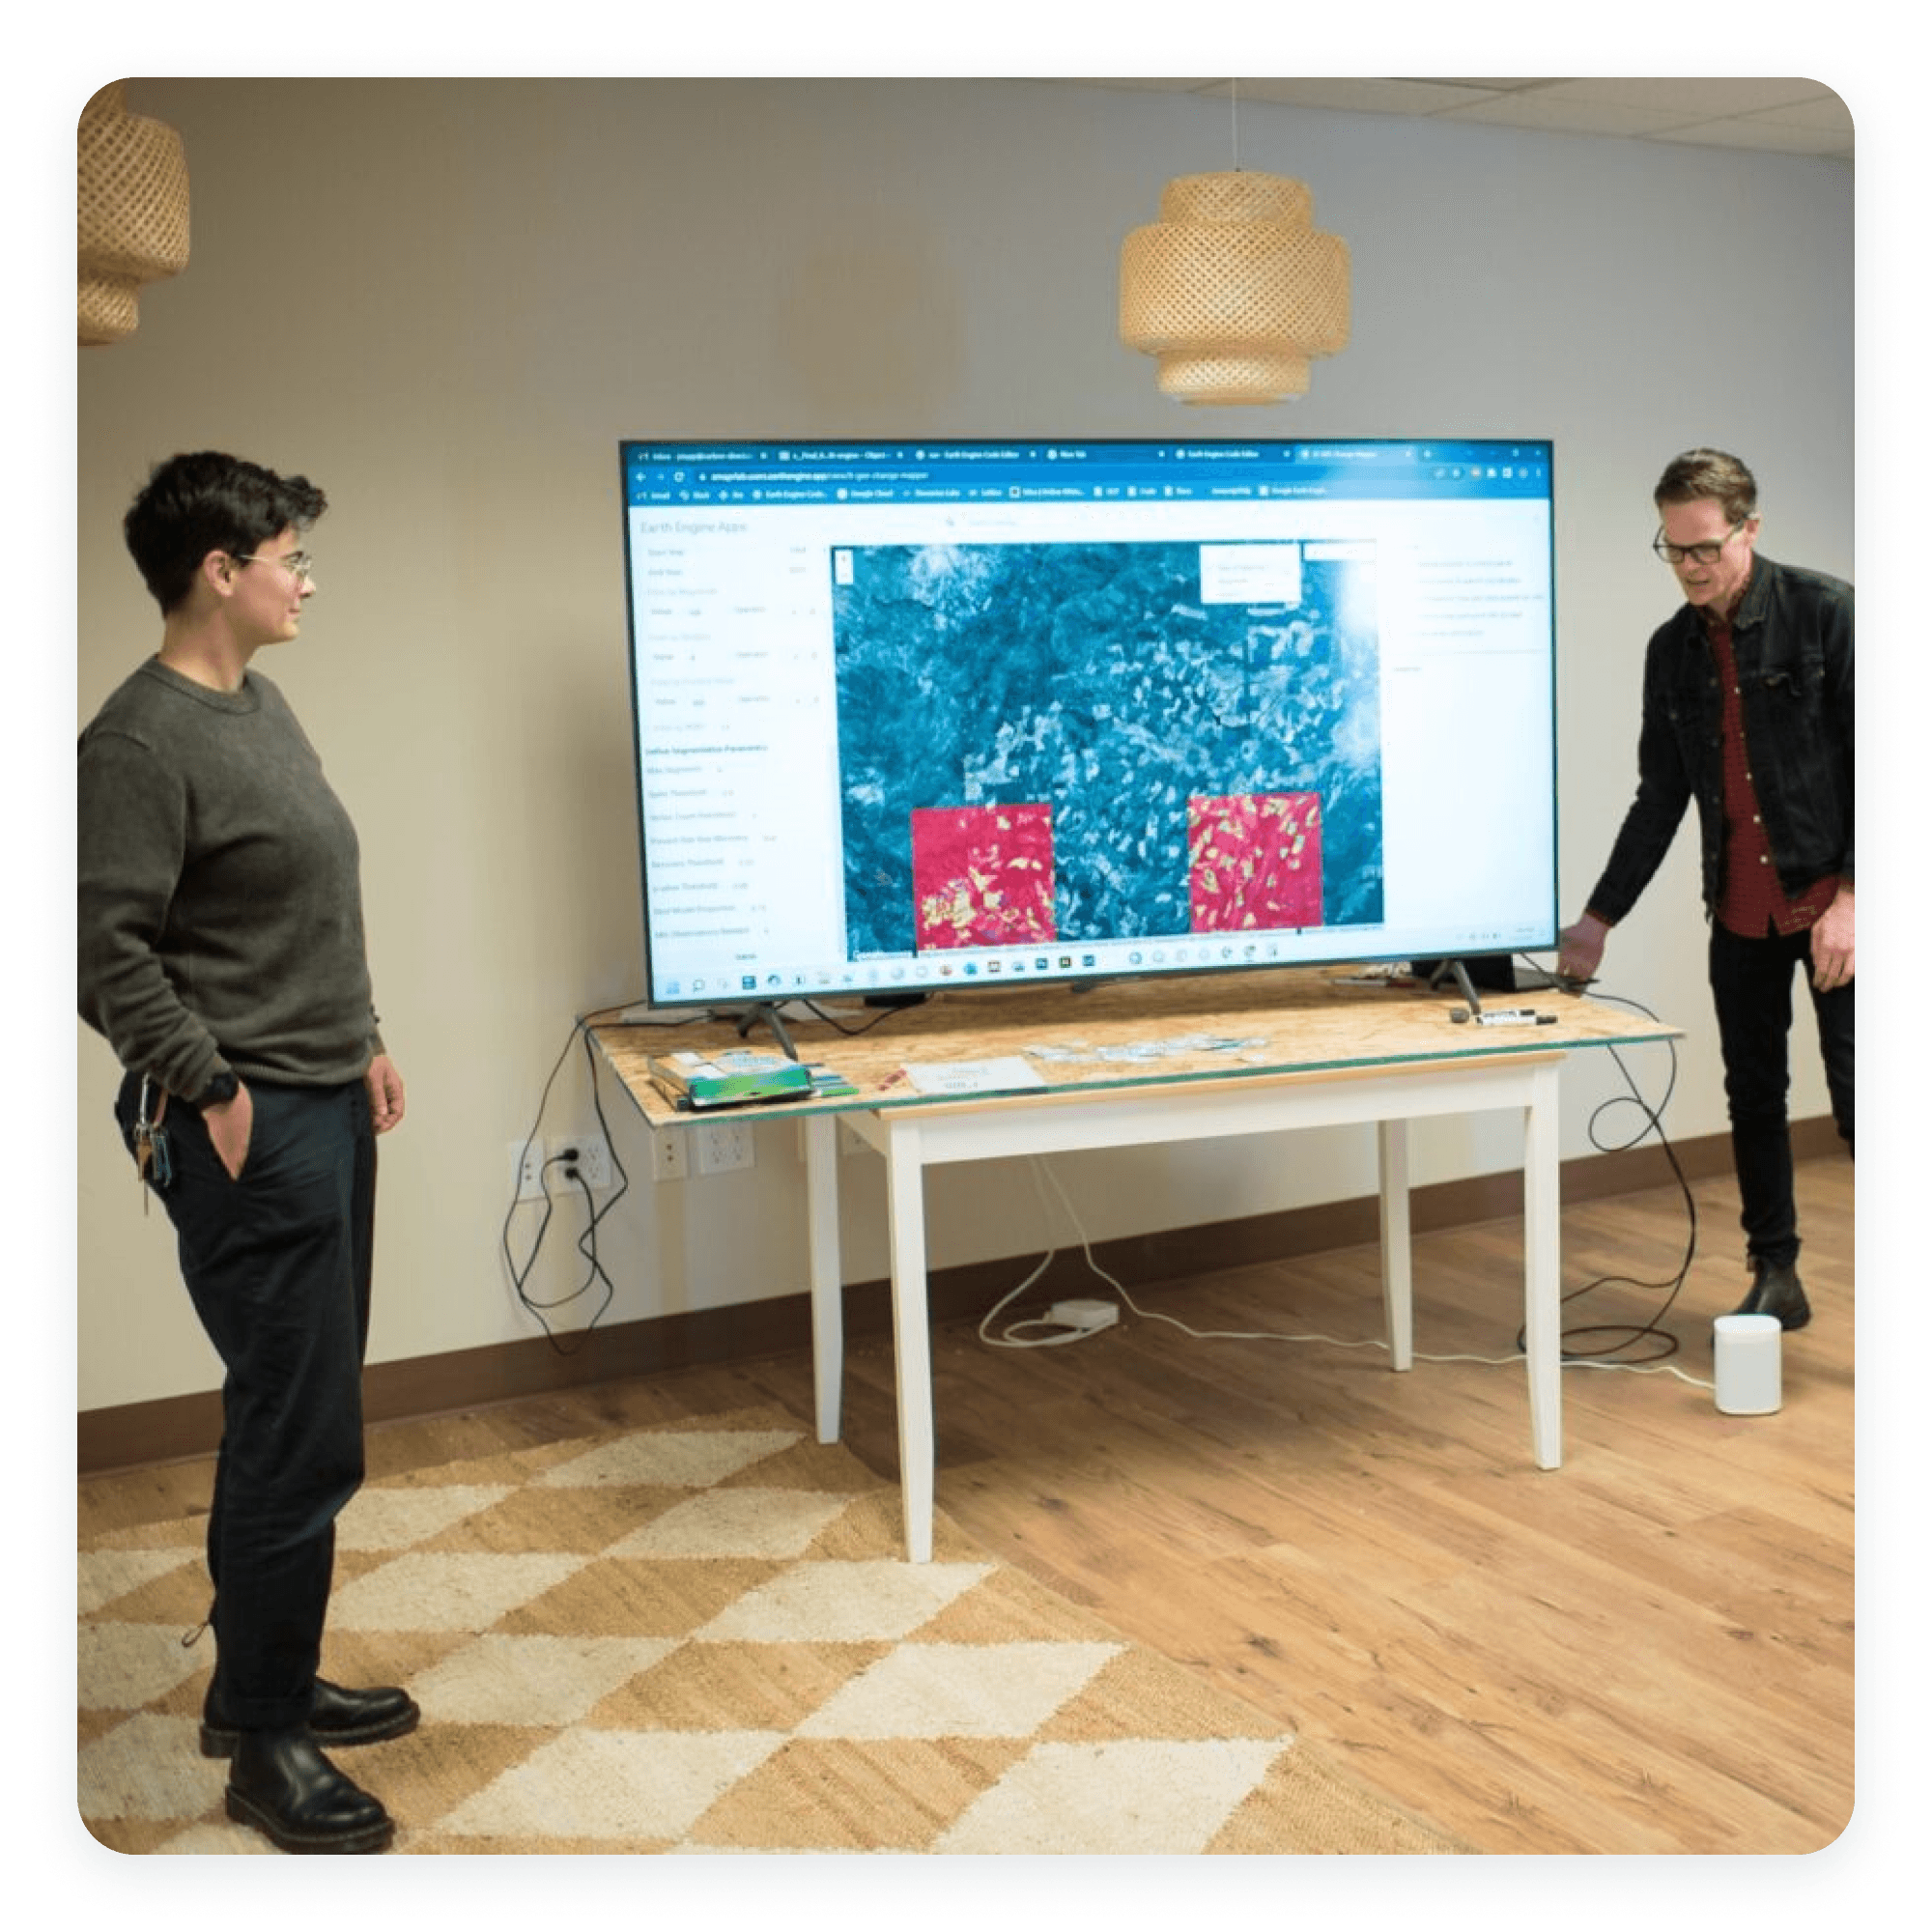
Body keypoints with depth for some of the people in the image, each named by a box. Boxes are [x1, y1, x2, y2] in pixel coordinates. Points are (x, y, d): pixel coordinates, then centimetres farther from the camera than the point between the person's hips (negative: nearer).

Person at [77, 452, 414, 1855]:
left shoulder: (262, 705, 13)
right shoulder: (140, 744, -16)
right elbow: (105, 951, -20)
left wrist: (360, 1041, 20)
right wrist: (215, 1088, -18)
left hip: (325, 1110, 10)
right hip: (248, 1133, -10)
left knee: (294, 1421, 17)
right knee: (303, 1439, -4)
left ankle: (265, 1680, 32)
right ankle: (265, 1743, 12)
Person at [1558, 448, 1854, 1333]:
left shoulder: (1825, 612, -8)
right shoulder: (1673, 650, 8)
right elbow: (1660, 798, 13)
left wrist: (1851, 896, -16)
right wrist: (1599, 916, 10)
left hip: (1832, 903, -5)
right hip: (1740, 914, 5)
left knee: (1859, 1096, -6)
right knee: (1753, 1099, 10)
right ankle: (1774, 1279, 22)